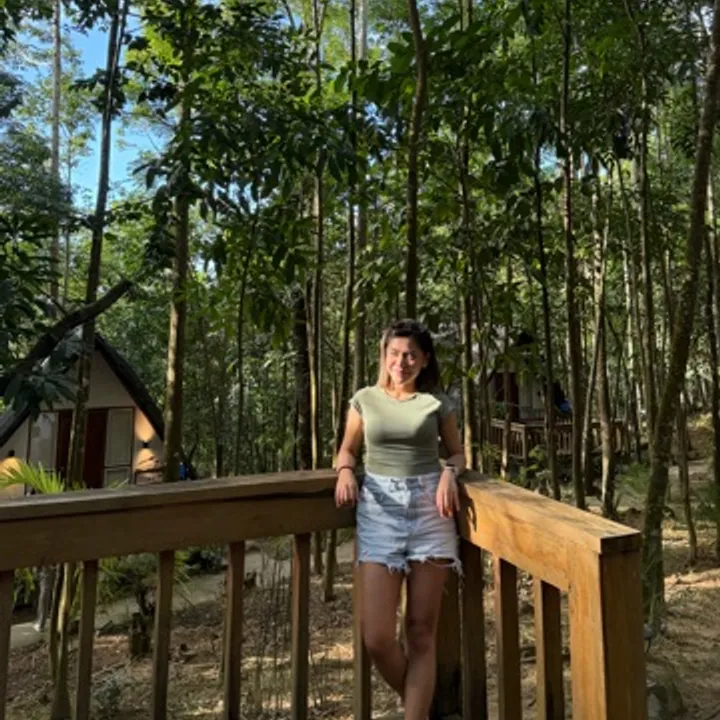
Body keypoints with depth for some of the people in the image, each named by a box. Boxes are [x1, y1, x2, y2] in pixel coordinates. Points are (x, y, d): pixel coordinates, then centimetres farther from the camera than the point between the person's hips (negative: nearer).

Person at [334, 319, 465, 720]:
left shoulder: (437, 402, 5)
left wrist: (449, 473, -9)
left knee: (422, 632, 5)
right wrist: (345, 471, -6)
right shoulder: (365, 399, 7)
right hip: (380, 507, 0)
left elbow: (458, 452, 13)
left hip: (429, 506, 0)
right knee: (376, 637, -2)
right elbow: (348, 449, 16)